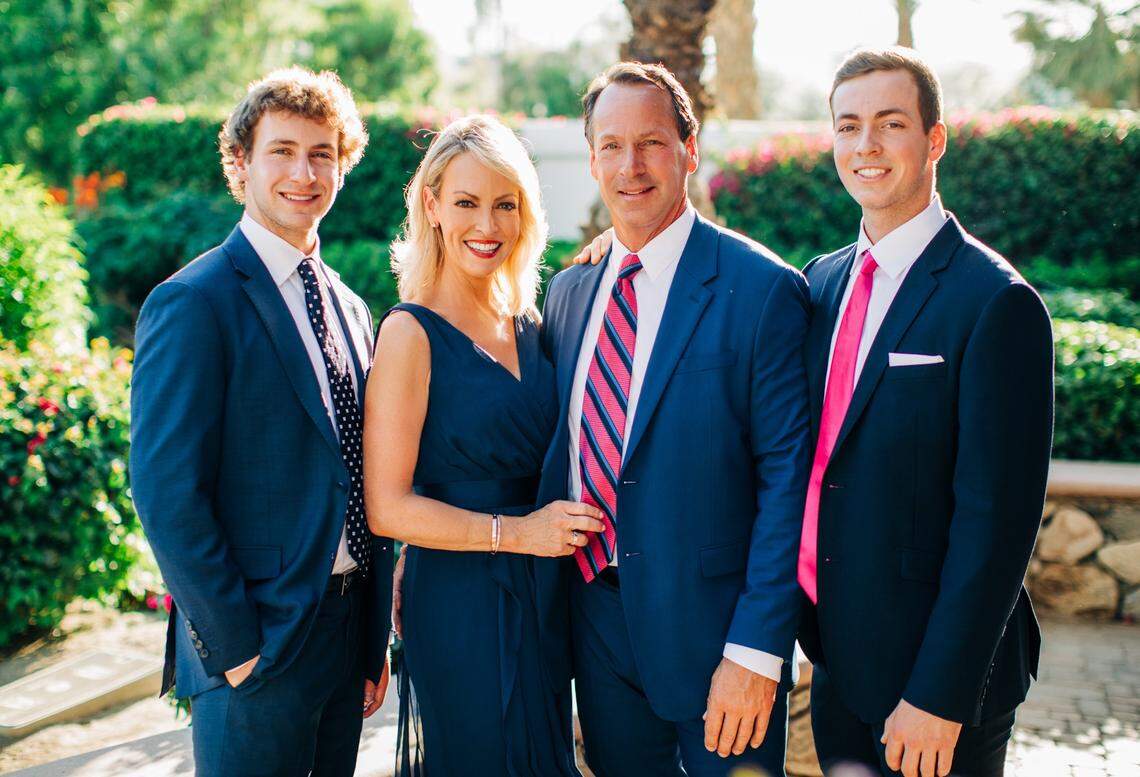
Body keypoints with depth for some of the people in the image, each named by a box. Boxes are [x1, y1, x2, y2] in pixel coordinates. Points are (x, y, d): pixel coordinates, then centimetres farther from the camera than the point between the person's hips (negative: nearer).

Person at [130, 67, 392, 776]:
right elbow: (167, 497, -17)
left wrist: (377, 639, 11)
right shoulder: (192, 305, -12)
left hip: (350, 633, 7)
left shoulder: (350, 309, 11)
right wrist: (234, 646, -15)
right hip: (259, 651, -7)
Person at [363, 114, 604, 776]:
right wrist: (515, 531, -20)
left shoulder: (528, 322, 7)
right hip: (461, 602, -6)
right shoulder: (412, 332, -12)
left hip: (543, 596, 7)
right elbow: (387, 507, -15)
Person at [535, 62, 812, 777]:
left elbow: (789, 480, -13)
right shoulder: (569, 291, 7)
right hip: (594, 624, 5)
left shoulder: (763, 290, -11)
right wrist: (547, 606, 6)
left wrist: (757, 653, -17)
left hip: (712, 629, -5)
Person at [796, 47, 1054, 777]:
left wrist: (940, 696, -18)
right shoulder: (824, 281, 6)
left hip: (936, 681, -6)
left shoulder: (996, 301, -16)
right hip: (836, 662, 6)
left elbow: (997, 520, -18)